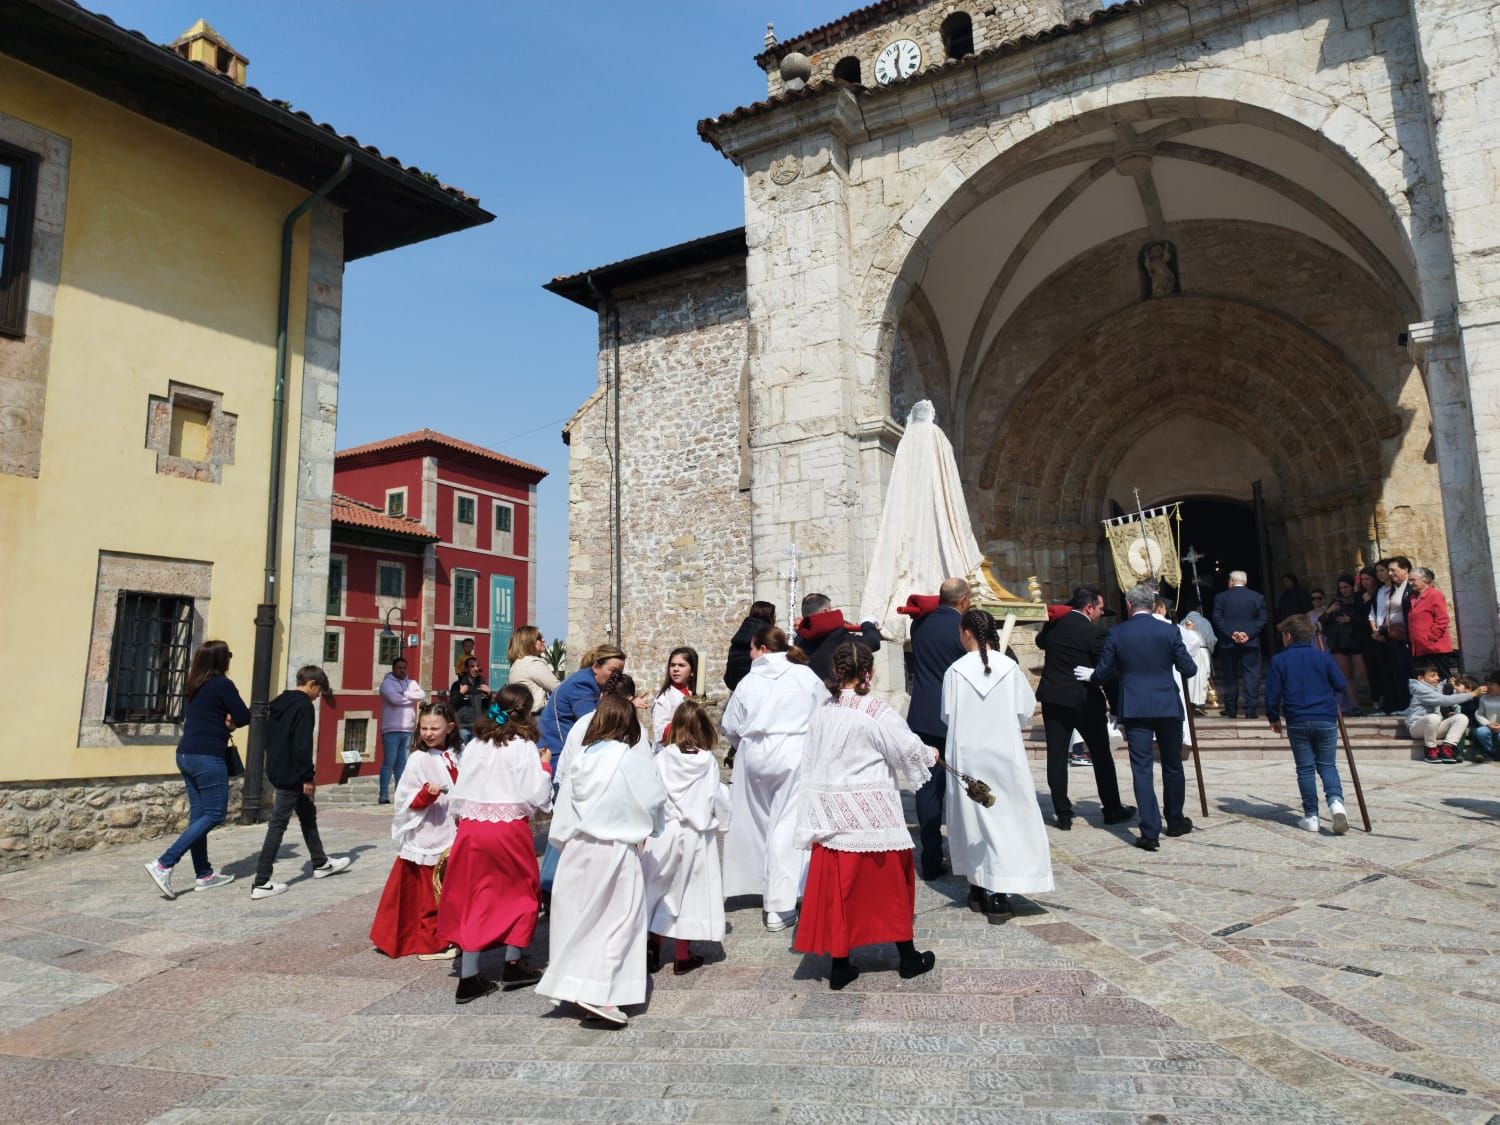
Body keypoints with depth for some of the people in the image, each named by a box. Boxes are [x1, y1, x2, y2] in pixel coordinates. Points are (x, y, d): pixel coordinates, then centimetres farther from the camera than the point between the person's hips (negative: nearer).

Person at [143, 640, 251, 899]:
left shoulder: (195, 686, 13)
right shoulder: (222, 684, -11)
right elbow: (244, 717, -9)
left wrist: (222, 723, 5)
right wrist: (231, 723, 12)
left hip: (186, 754, 9)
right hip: (207, 756, -9)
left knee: (199, 814, 11)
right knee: (215, 814, -3)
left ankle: (204, 874, 16)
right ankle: (163, 864, -11)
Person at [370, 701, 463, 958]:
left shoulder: (457, 756, 2)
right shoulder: (418, 760, -11)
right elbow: (406, 800, -12)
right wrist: (426, 794, -28)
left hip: (451, 835, 5)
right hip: (427, 837, -5)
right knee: (428, 892, 4)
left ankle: (444, 936, 30)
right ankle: (428, 943, 17)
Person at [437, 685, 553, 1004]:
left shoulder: (474, 745, 4)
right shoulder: (524, 748, -10)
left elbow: (459, 792, 8)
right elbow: (537, 796, -11)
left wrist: (460, 820, 21)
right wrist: (544, 767, 4)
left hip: (471, 827, 4)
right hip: (510, 828, -4)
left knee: (474, 897, 10)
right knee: (520, 892, 15)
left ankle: (469, 977, 13)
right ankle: (512, 964, 20)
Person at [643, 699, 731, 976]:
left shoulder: (662, 758, -10)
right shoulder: (708, 762, -11)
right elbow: (719, 800, -3)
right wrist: (720, 822, 17)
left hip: (665, 831, 1)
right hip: (697, 835, 0)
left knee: (658, 889, 15)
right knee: (689, 890, 10)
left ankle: (653, 950, 20)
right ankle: (683, 955, 18)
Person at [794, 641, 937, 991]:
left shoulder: (824, 710, 1)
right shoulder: (877, 713, -15)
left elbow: (812, 763, 6)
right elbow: (909, 749, -8)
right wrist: (930, 754, 14)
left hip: (832, 810, 5)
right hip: (871, 812, -4)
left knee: (838, 884, 10)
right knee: (890, 880, 12)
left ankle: (839, 965, 16)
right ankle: (908, 957, 27)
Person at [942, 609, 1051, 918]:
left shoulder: (955, 671, -9)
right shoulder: (1010, 667, -7)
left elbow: (947, 715, -2)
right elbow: (1025, 711, -1)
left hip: (966, 755, 0)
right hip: (1004, 753, 0)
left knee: (972, 817, 12)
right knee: (1006, 818, 5)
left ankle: (978, 889, 20)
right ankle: (998, 894, 2)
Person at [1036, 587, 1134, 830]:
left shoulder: (1054, 624, 2)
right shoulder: (1093, 632, -13)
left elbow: (1040, 642, 24)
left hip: (1052, 698, 4)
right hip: (1084, 700, -4)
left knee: (1056, 756, 5)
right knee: (1101, 755, 11)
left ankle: (1063, 814, 7)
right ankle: (1112, 809, 21)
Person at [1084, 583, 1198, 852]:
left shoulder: (1116, 634, -3)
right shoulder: (1169, 630, -4)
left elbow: (1103, 673, 2)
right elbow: (1188, 670, -1)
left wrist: (1090, 675, 23)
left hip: (1135, 709, -1)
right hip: (1168, 707, 1)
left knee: (1142, 769, 0)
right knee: (1172, 766, 17)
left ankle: (1150, 832, -3)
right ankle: (1176, 822, 31)